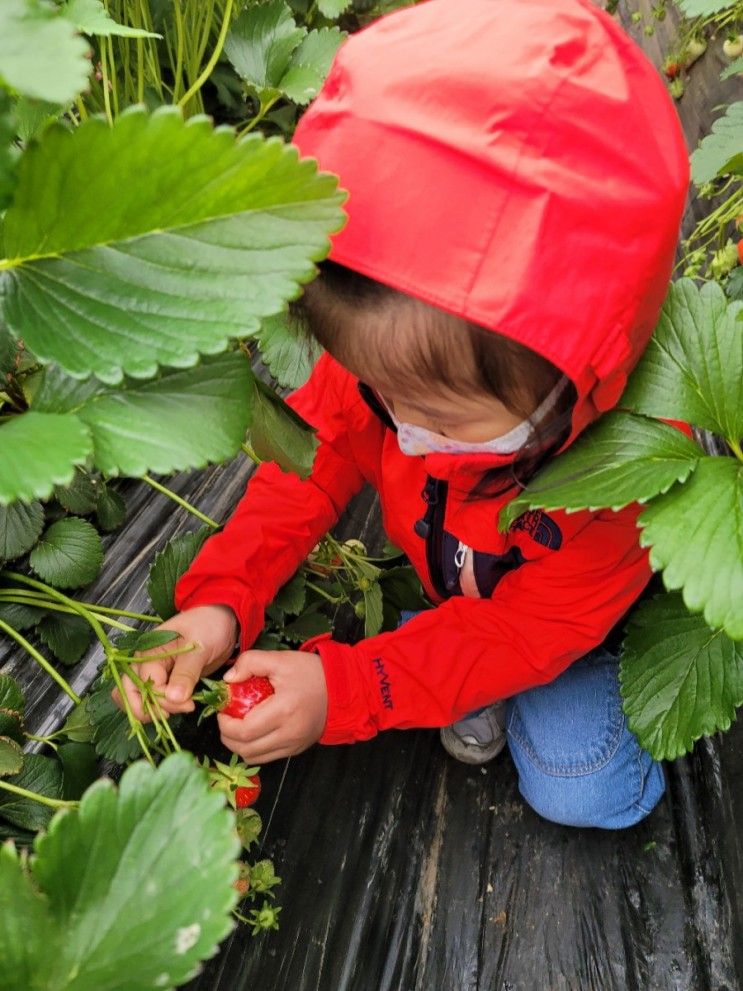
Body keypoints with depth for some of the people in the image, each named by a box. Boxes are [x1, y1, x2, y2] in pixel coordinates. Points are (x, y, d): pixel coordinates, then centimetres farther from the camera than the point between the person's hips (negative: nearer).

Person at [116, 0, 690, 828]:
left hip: (583, 611, -2)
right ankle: (482, 689, 11)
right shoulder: (388, 352, -31)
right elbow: (318, 454, -15)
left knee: (580, 793, -9)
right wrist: (219, 602, -28)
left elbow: (536, 626, -29)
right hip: (455, 589, 3)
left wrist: (343, 690, -36)